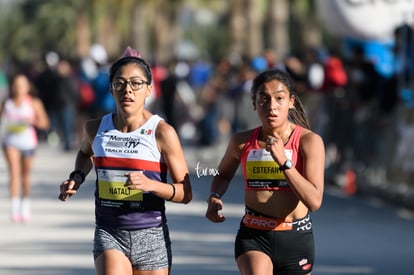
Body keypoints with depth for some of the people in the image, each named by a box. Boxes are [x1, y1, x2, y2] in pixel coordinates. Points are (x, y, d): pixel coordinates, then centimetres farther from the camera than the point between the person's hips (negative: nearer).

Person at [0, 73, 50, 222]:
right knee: (14, 171, -16)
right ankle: (14, 207, -20)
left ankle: (25, 205, 29)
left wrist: (32, 121, -20)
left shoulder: (34, 103, -3)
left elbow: (44, 123, -3)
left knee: (25, 175, 11)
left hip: (28, 141, 0)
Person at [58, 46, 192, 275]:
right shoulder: (95, 128, 2)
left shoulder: (162, 132, -9)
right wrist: (77, 178, 9)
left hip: (150, 237, -1)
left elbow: (185, 193, -7)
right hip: (108, 233, 1)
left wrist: (151, 184, -24)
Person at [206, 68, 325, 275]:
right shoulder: (242, 142, 0)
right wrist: (215, 198, 1)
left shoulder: (309, 141, -9)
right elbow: (223, 174, 23)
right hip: (253, 237, 0)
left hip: (295, 240, 0)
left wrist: (284, 162, -26)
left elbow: (314, 201, -19)